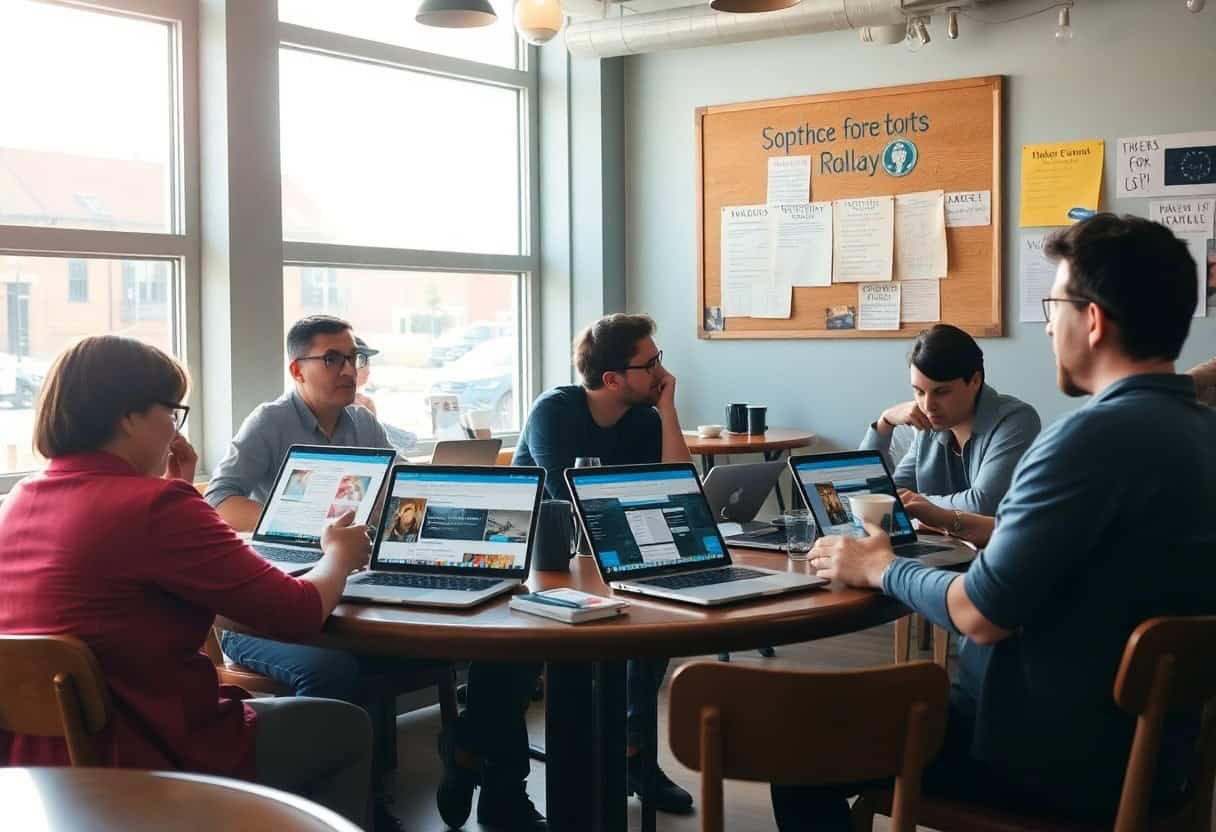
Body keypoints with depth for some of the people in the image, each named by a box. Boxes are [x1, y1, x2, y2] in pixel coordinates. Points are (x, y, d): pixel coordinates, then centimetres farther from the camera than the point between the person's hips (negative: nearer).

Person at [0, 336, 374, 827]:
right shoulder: (155, 506, -21)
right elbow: (298, 614, -15)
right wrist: (339, 555, 5)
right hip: (127, 765, -9)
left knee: (262, 698, 31)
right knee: (347, 728, 14)